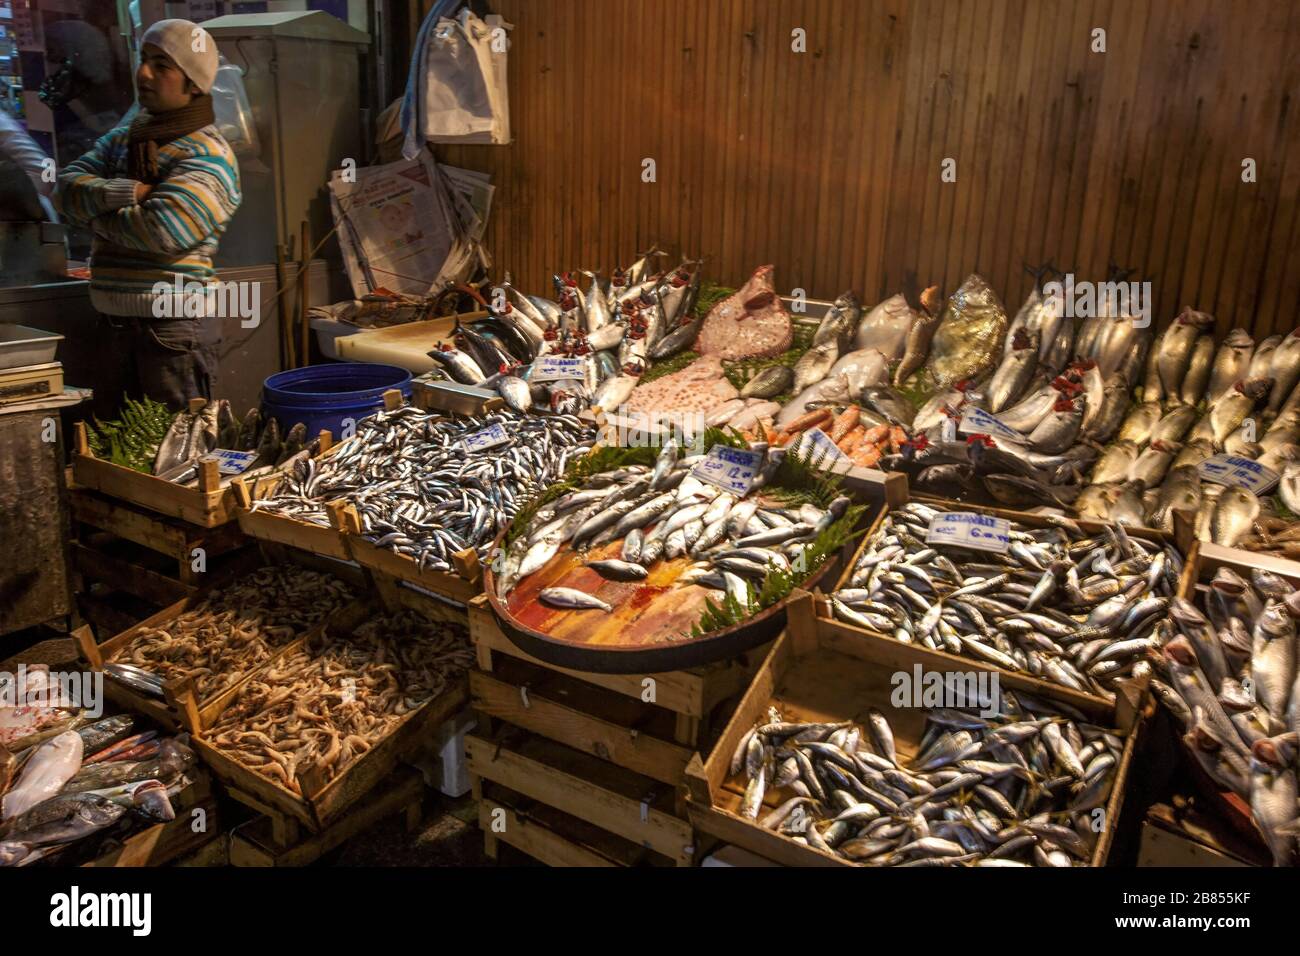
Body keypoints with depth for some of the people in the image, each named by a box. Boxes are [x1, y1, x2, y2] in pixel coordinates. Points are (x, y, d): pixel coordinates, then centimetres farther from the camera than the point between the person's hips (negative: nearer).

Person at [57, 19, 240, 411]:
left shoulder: (208, 155, -10)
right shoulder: (122, 138, 14)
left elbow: (163, 229, -22)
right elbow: (69, 185, 4)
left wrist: (96, 214, -5)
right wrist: (128, 192, -15)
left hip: (173, 326, -7)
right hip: (114, 321, 7)